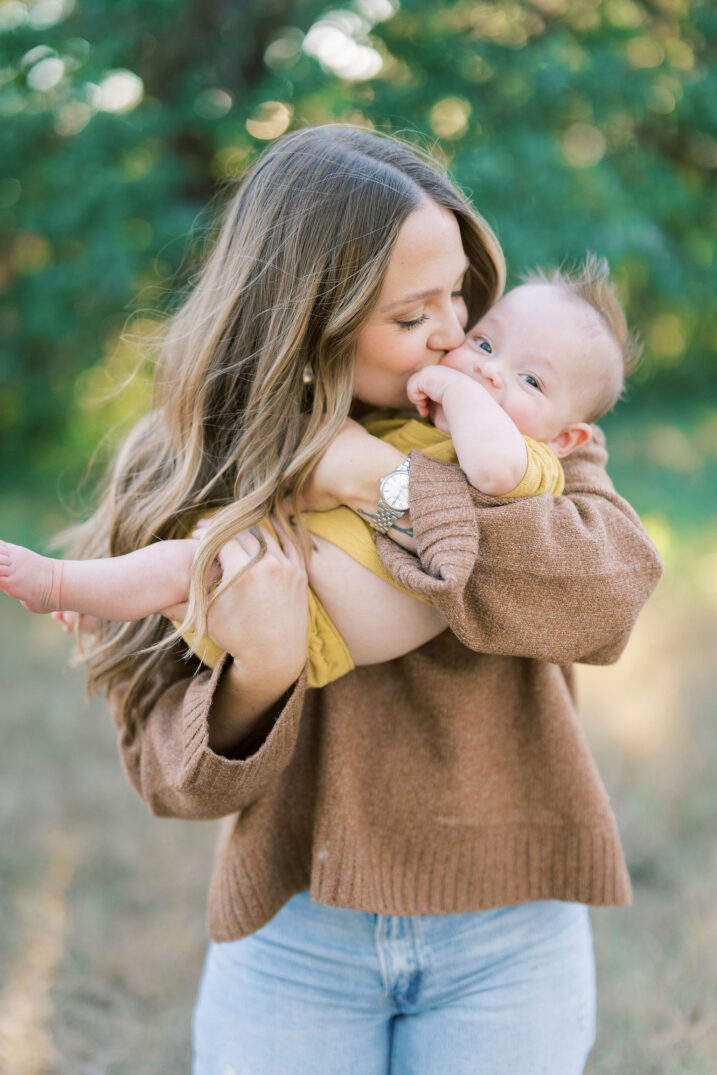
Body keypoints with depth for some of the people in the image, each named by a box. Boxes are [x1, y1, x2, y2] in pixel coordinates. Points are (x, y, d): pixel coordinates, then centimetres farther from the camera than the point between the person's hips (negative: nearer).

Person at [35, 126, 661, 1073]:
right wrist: (258, 680, -27)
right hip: (291, 930, 0)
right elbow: (168, 769, -6)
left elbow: (610, 590, -23)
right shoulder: (196, 473, -6)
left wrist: (386, 481, -24)